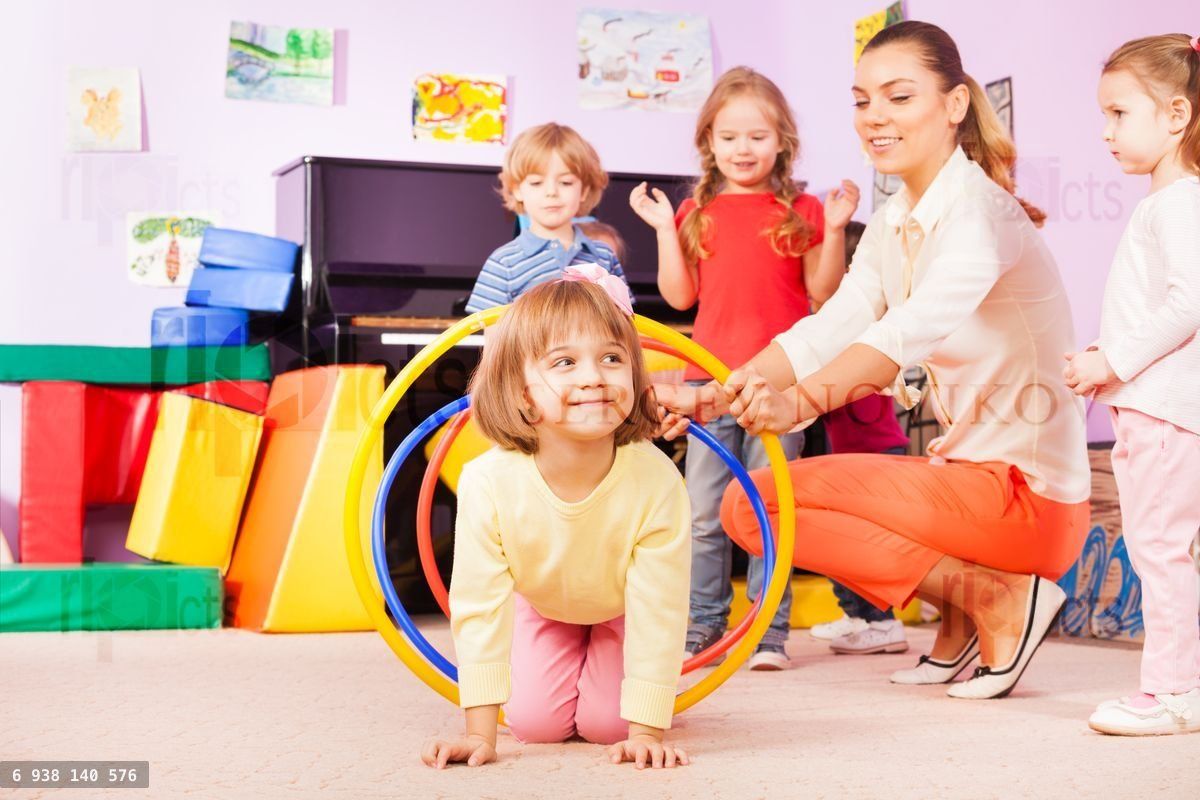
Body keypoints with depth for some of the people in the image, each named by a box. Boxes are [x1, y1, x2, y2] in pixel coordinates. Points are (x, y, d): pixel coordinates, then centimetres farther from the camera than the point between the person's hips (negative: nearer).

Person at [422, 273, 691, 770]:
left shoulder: (656, 482, -41)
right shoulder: (488, 482, -39)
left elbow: (657, 616, -33)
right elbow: (478, 610, -32)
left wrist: (646, 734, -32)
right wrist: (479, 735, -31)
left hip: (622, 612, -1)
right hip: (543, 606, 1)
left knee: (605, 723, -10)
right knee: (535, 723, -5)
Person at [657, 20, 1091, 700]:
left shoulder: (979, 210, -16)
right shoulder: (892, 225, 10)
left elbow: (916, 327, -36)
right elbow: (826, 331, -3)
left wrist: (802, 401, -52)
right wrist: (716, 395, -20)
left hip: (1030, 492, -9)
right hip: (971, 468, 9)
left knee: (757, 498, -14)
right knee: (747, 506, 9)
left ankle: (1000, 601, -9)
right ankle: (970, 610, 8)